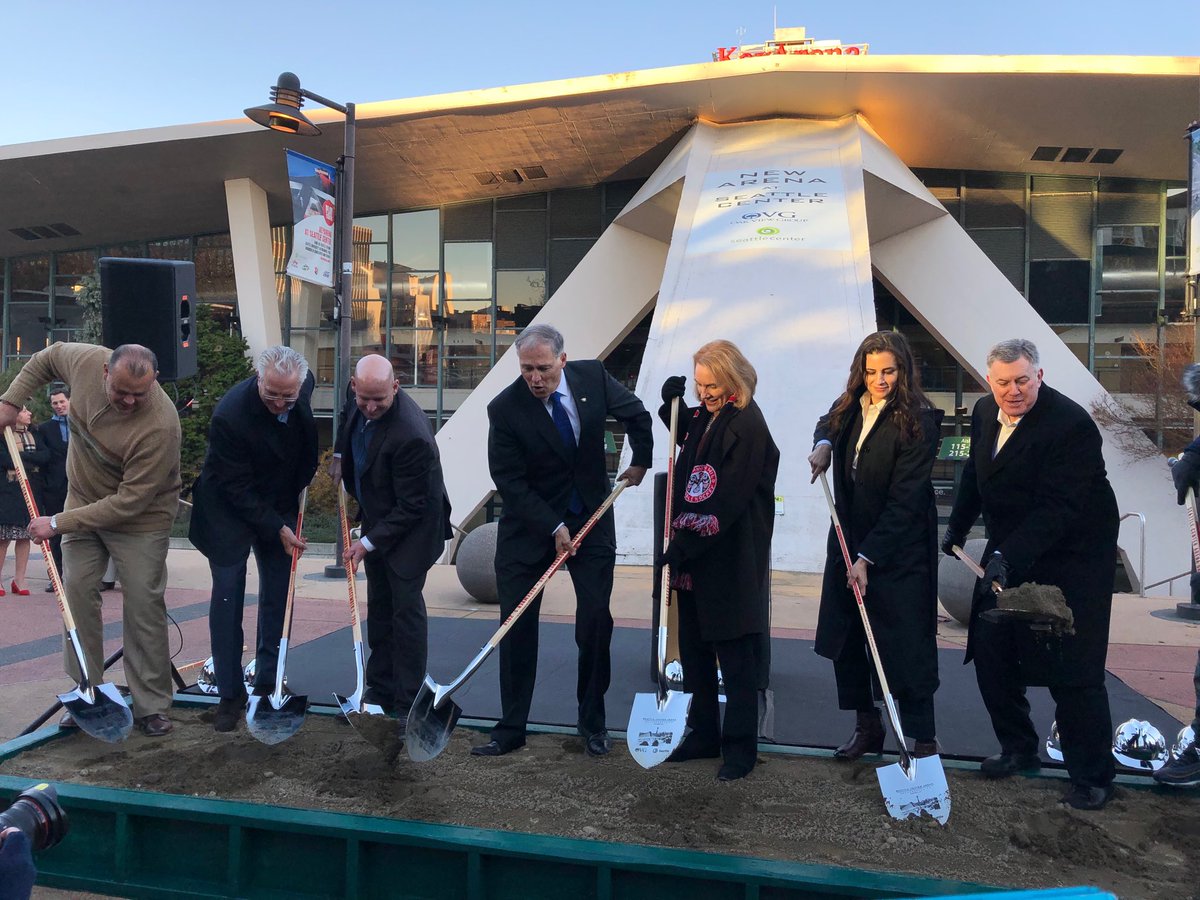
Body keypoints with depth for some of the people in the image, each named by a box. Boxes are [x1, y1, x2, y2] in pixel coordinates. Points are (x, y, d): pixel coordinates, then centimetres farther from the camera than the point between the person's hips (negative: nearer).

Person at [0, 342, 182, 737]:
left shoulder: (160, 426, -35)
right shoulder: (85, 360, -18)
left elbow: (130, 502, -30)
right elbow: (45, 359, 8)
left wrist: (58, 524, -25)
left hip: (140, 517, -5)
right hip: (83, 499, 6)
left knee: (144, 605, -6)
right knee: (77, 591, 1)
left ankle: (152, 707, 6)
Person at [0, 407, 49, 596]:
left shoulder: (33, 433, 12)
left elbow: (46, 456, -1)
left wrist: (22, 456, -13)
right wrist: (32, 461, -11)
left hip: (32, 492, 4)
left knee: (25, 536, 5)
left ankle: (19, 580, 11)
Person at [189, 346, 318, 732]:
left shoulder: (305, 384, -15)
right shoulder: (229, 415, -32)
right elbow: (238, 488, -23)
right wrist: (277, 529, -22)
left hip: (279, 503, 5)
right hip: (229, 508, -5)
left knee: (278, 595, 7)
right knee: (227, 596, -3)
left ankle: (268, 682, 19)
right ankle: (230, 694, 9)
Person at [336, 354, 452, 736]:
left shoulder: (410, 435, -34)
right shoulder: (358, 404, -9)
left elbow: (411, 506, -25)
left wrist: (368, 543, -20)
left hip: (411, 526, -8)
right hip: (377, 518, 8)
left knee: (406, 607, -6)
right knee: (378, 605, 14)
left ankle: (408, 704, 4)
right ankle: (380, 690, 27)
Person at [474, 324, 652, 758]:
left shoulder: (593, 376, -9)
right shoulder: (504, 408, -17)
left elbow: (635, 414, 11)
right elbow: (509, 482, -15)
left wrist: (641, 462, 15)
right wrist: (553, 528, -18)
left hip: (592, 518, 2)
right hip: (529, 523, -2)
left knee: (596, 622, 1)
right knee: (516, 626, -1)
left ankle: (593, 723, 18)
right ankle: (511, 728, 12)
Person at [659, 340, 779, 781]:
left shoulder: (748, 426, -17)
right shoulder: (706, 416, 8)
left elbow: (726, 501, -21)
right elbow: (685, 435, 32)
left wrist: (685, 543, -21)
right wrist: (672, 402, 13)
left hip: (730, 562, -9)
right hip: (694, 558, 9)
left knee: (736, 657, 3)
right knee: (694, 650, 16)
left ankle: (740, 747, 15)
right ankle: (704, 734, 29)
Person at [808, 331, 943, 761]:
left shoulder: (917, 422, -18)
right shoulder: (852, 406, 1)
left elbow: (903, 501, -21)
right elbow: (828, 422, 28)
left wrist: (867, 557, -23)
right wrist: (823, 444, 3)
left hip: (901, 548, -7)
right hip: (849, 539, 7)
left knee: (905, 646, -3)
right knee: (844, 638, 13)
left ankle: (923, 741, 11)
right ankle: (867, 727, 29)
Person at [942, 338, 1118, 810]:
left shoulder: (1071, 424, -23)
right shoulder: (985, 412, 2)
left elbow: (1058, 508, -28)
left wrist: (1009, 556, -36)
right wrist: (957, 526, 21)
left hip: (1069, 555, -7)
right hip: (1007, 552, 8)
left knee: (1073, 672, -6)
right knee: (990, 656, 11)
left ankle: (1092, 779, 10)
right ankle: (1018, 749, 32)